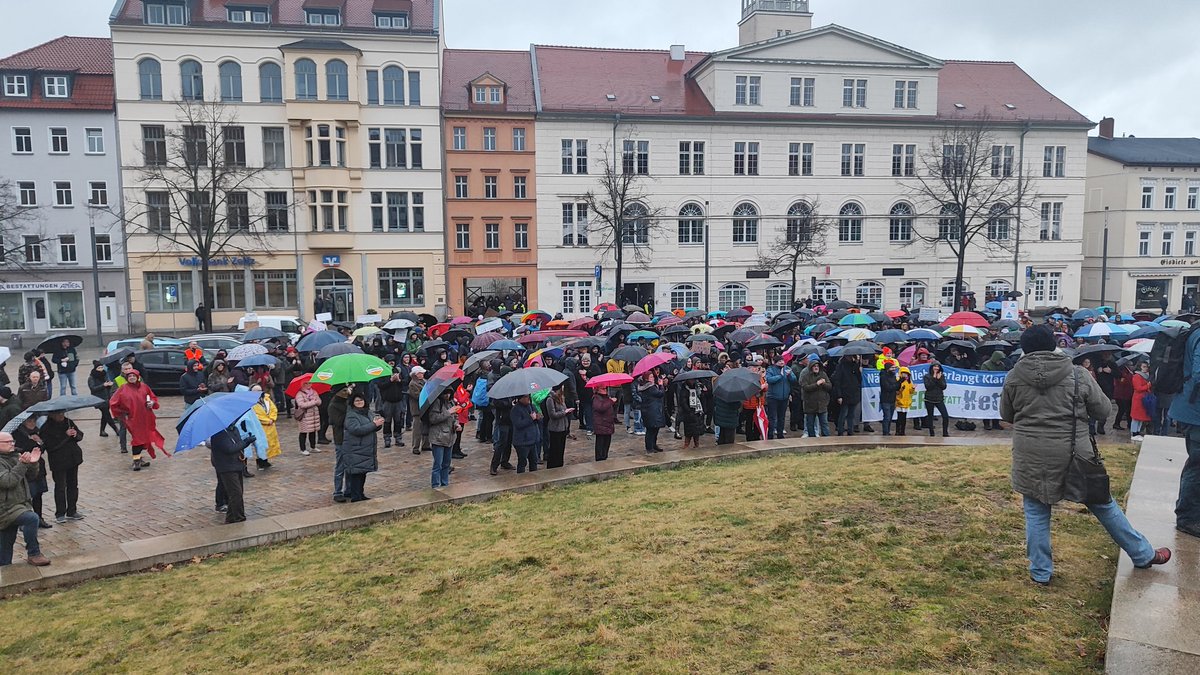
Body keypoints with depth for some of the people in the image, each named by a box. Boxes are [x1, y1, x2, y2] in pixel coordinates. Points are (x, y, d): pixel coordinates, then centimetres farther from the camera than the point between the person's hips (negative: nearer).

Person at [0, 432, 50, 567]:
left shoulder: (14, 456, 9)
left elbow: (31, 475, 14)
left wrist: (33, 464, -5)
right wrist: (22, 464, -30)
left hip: (20, 504, 9)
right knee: (32, 518, -28)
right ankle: (33, 554, -18)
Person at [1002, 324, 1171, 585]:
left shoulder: (1014, 377, -4)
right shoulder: (1077, 375, -5)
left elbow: (1006, 414, 8)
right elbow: (1103, 409, 5)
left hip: (1030, 456, 0)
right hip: (1071, 453, 1)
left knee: (1036, 512, 12)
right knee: (1102, 504, 18)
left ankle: (1040, 572, 17)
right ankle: (1144, 554, 36)